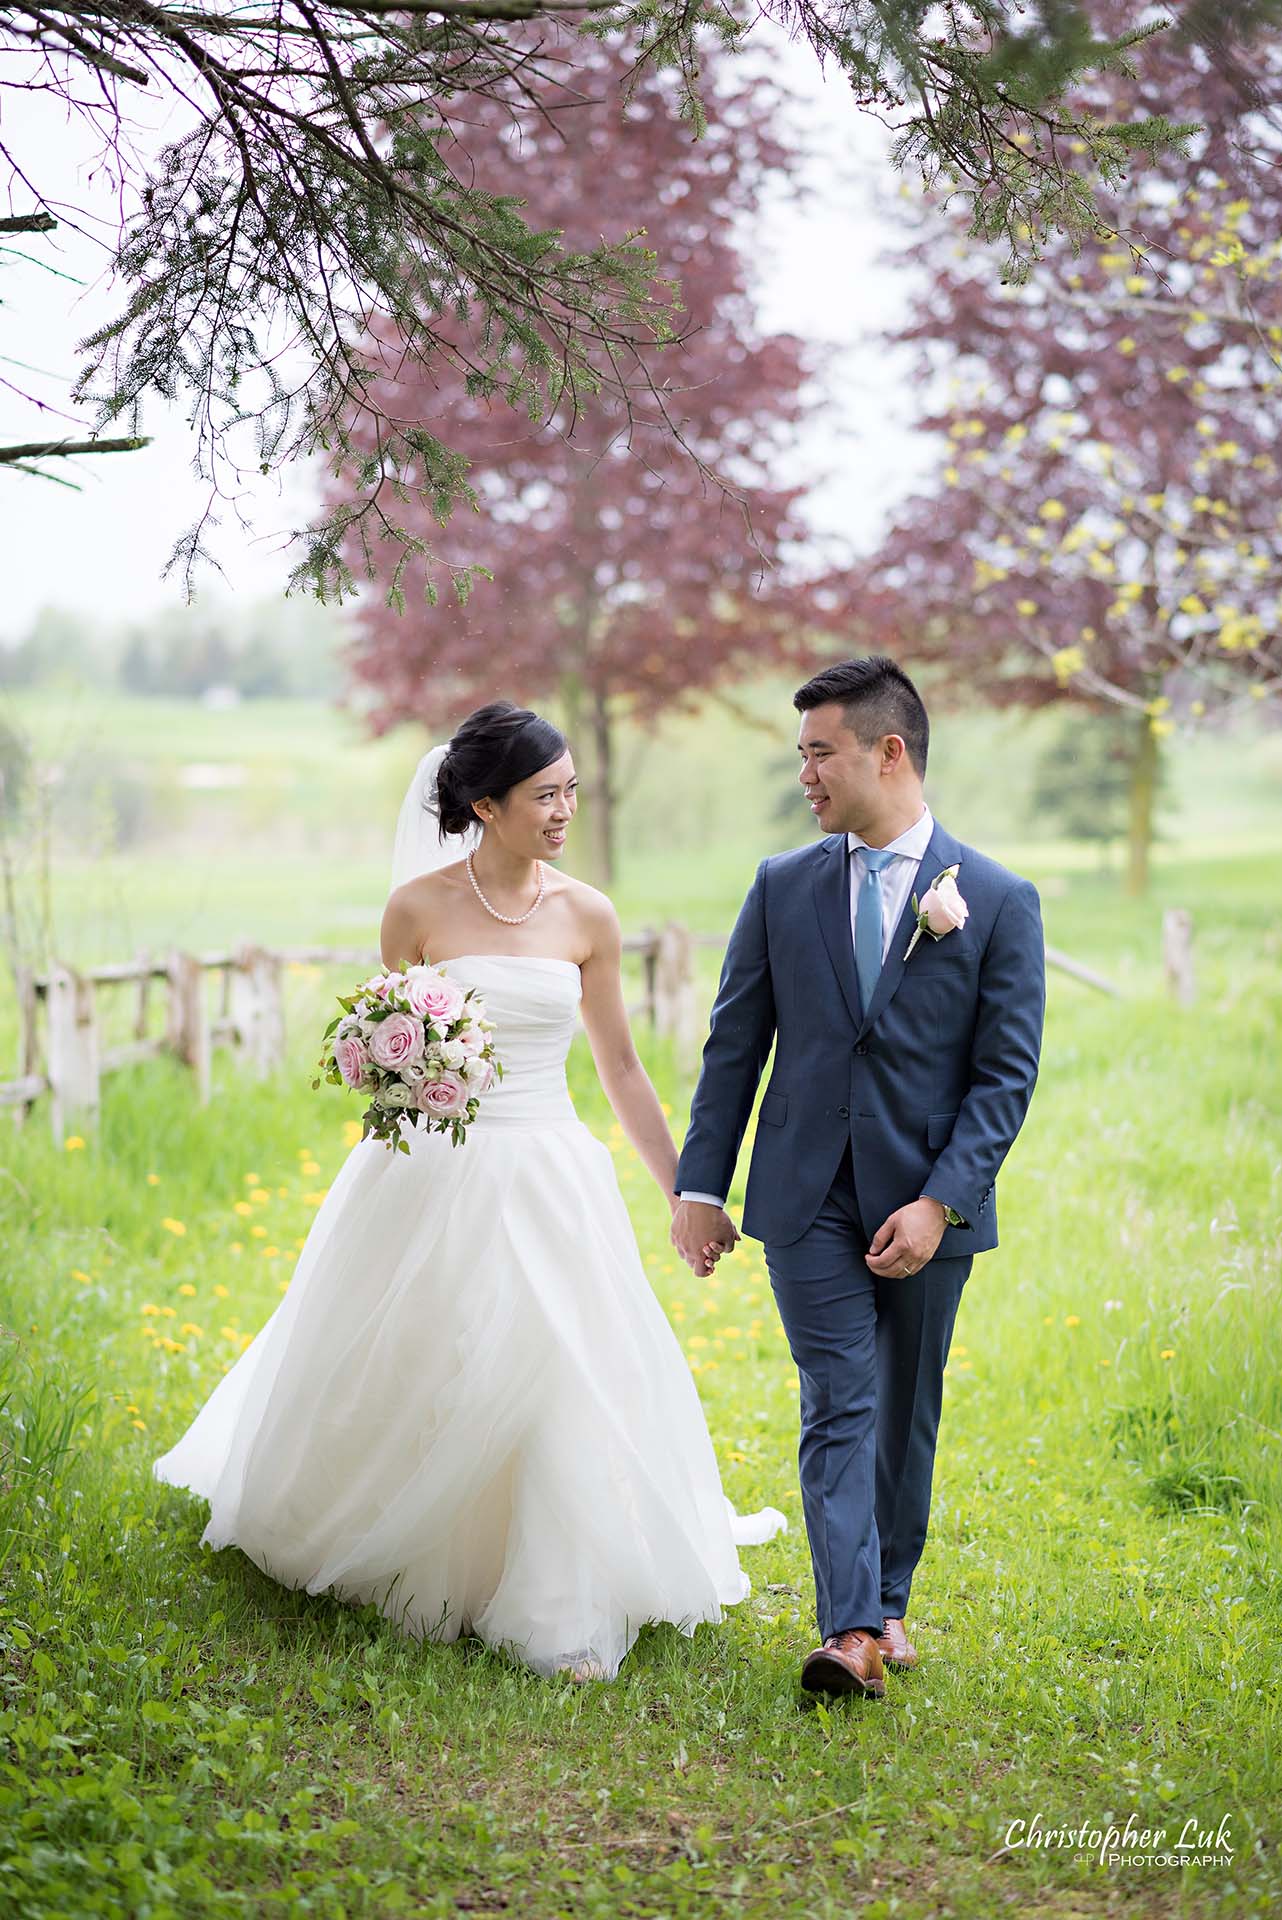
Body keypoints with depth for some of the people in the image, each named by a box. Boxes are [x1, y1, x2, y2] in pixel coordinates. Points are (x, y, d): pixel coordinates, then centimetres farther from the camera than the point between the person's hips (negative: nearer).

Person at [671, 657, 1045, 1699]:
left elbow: (1007, 1073, -5)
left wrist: (940, 1201, -13)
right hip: (809, 1199, 1)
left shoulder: (1000, 900, -3)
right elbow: (735, 1046, 8)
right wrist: (700, 1185, 3)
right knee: (840, 1409, -8)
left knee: (906, 1416, 11)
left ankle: (888, 1603, 28)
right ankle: (851, 1630, -13)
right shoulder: (783, 887, 5)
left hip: (927, 1204, 0)